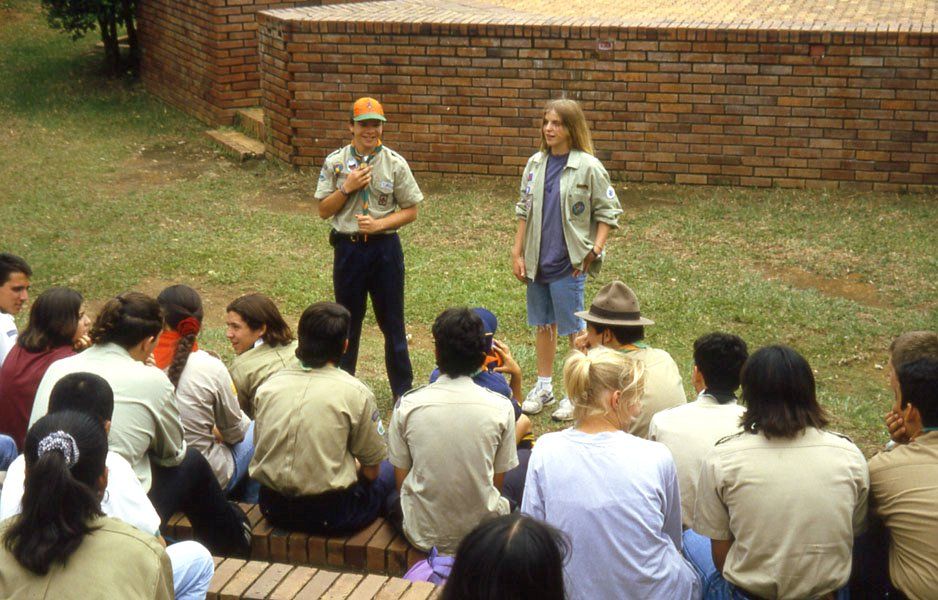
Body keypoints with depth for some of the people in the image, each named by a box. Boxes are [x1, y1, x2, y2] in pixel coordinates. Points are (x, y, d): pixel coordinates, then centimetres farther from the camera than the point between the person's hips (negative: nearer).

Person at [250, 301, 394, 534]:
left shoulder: (269, 384, 2)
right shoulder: (356, 393, -11)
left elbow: (263, 451, 12)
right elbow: (371, 471, -4)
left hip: (273, 508, 6)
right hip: (328, 514, -6)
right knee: (389, 471, 22)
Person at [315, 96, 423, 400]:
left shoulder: (395, 164, -4)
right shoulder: (335, 162, 0)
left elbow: (410, 211, -2)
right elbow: (324, 210, 1)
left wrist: (379, 224, -16)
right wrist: (347, 188, -13)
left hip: (385, 247, -1)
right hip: (348, 247, 1)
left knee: (392, 321, 7)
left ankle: (403, 390, 18)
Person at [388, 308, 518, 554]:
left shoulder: (408, 405, -12)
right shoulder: (500, 407, -13)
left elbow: (401, 480, -3)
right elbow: (498, 481, -2)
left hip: (424, 534, -1)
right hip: (483, 533, 1)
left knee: (392, 500, 33)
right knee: (510, 505, 35)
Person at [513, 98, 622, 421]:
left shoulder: (588, 167, -10)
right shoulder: (536, 163, 5)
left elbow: (608, 212, -5)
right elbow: (524, 211, 11)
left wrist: (594, 251, -14)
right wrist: (517, 253, 8)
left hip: (570, 263, -5)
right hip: (537, 261, 5)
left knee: (574, 328, 3)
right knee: (542, 324, 16)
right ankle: (543, 387, 29)